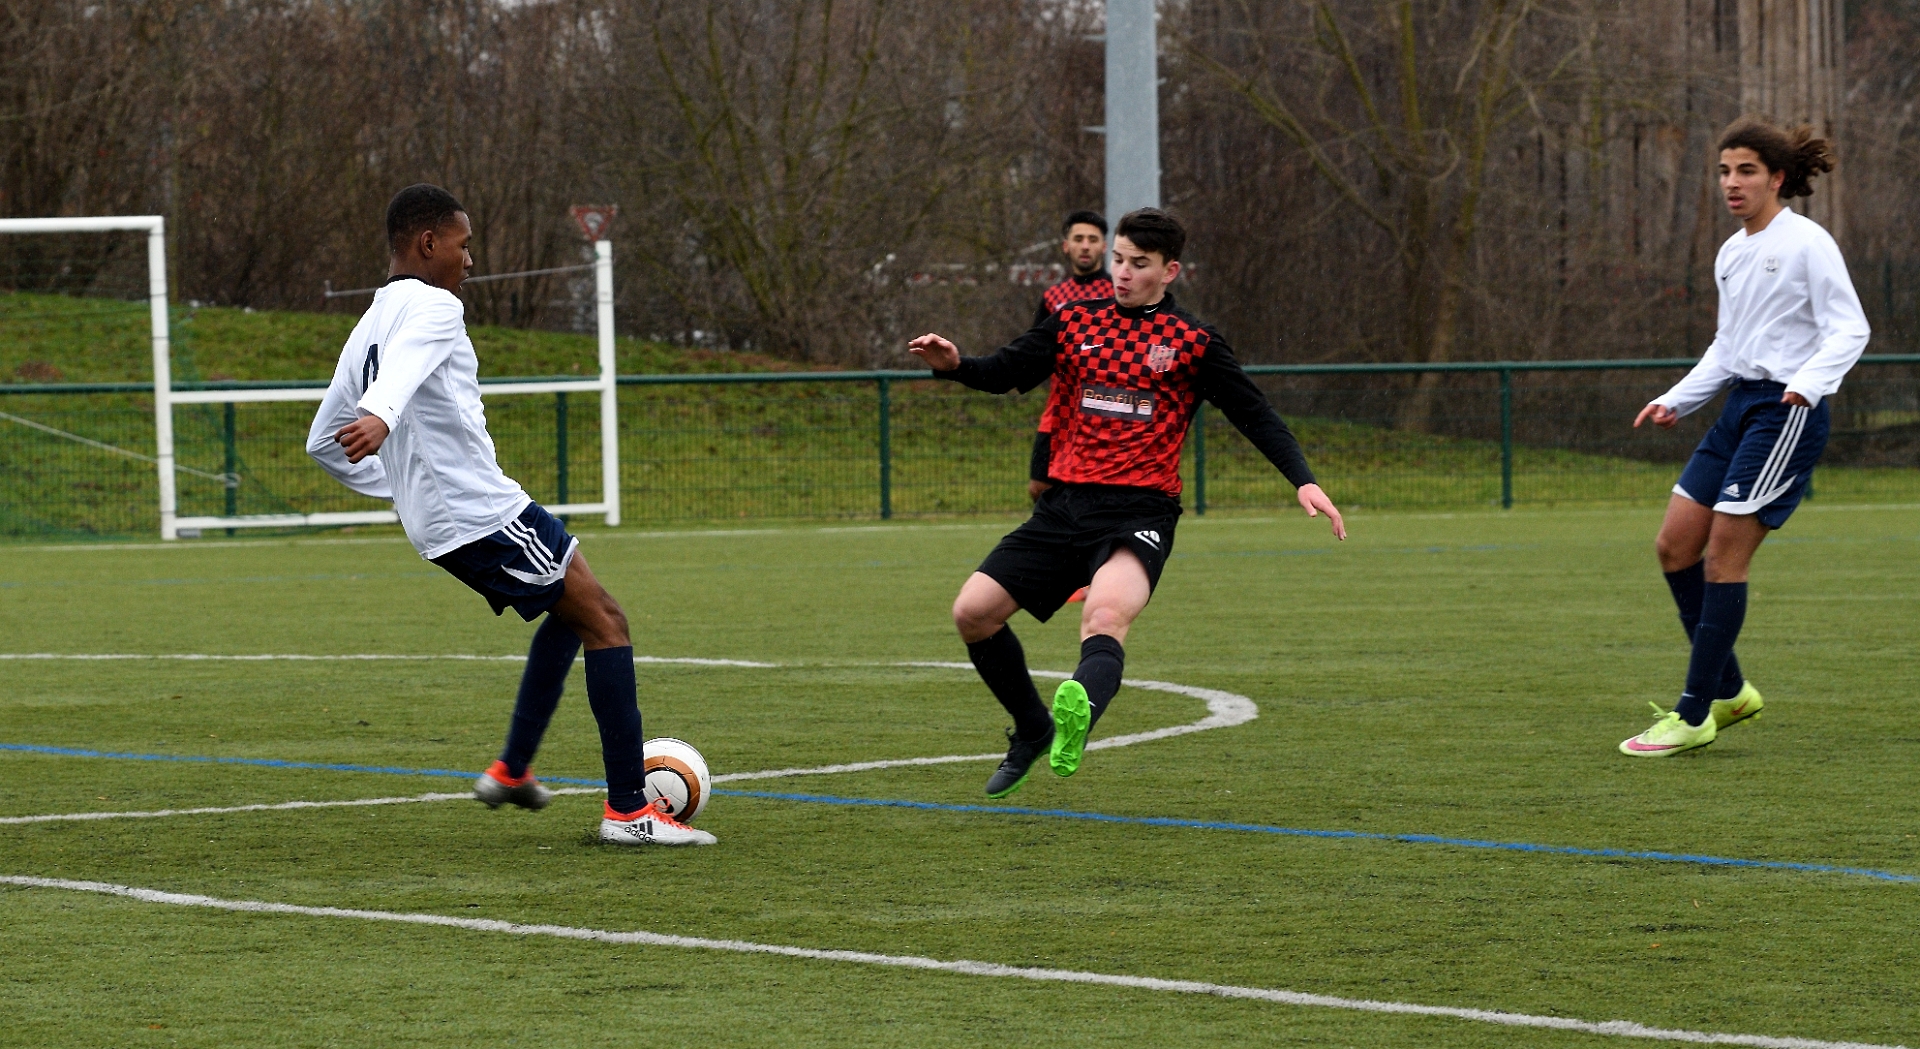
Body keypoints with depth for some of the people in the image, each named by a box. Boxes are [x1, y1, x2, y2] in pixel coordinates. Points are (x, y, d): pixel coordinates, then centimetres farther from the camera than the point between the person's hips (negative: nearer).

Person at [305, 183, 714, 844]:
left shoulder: (365, 330, 18)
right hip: (484, 510, -10)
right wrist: (380, 416, -53)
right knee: (605, 621, -5)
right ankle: (629, 810, -10)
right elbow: (402, 366, -33)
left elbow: (323, 444, 22)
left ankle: (511, 772, 24)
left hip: (436, 526, 10)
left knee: (573, 611, 26)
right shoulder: (432, 307, -10)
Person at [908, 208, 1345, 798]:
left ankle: (1079, 716, -65)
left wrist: (1303, 482, -8)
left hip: (1140, 511, -5)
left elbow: (1255, 415, 5)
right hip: (1065, 505, 5)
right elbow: (1004, 373, 10)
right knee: (973, 612, -3)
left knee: (1106, 612, -34)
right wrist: (953, 365, -12)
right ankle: (1031, 731, 21)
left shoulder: (1193, 343, 5)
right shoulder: (1075, 323, 14)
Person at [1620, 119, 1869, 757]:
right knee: (1674, 547, 3)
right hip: (1738, 407, 9)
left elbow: (1850, 328, -13)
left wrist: (1809, 382, -29)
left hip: (1788, 412, -9)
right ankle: (1728, 691, 15)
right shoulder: (1732, 254, 15)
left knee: (1723, 556, -10)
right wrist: (1676, 401, 17)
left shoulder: (1807, 244, -9)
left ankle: (1695, 716, -4)